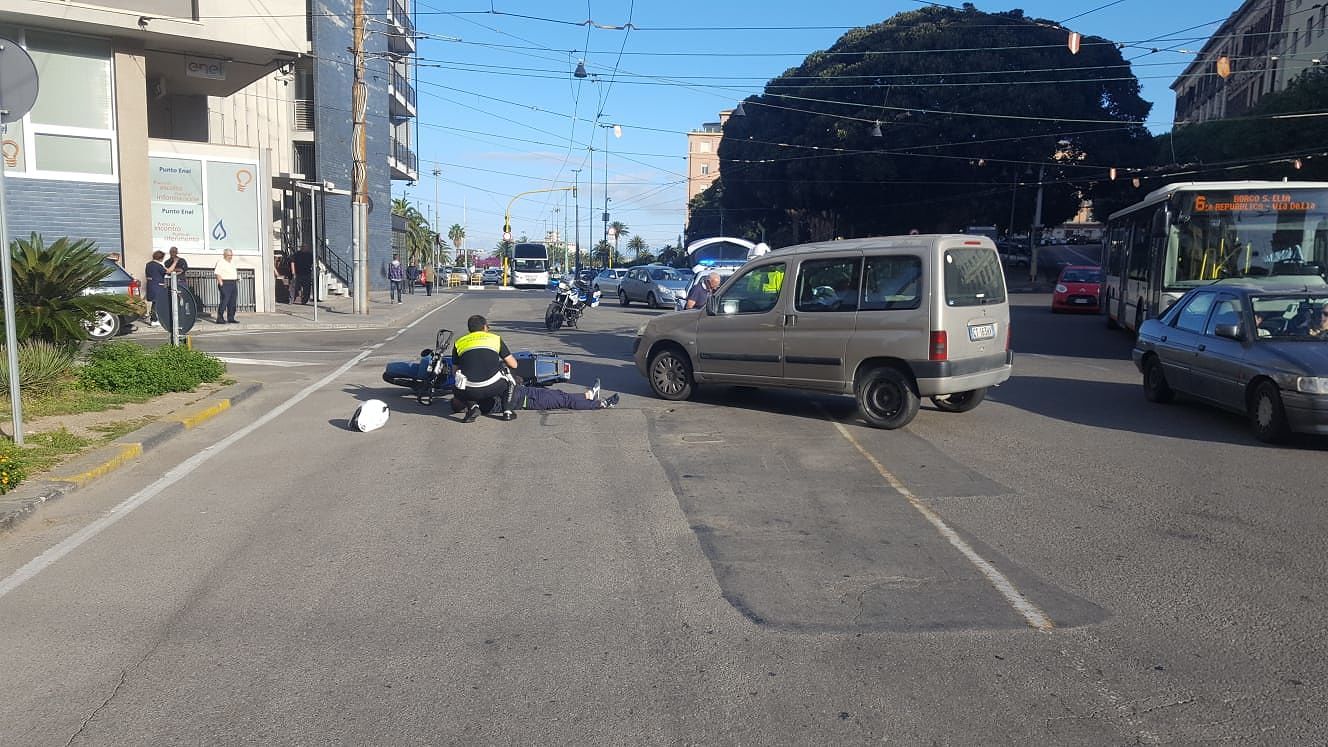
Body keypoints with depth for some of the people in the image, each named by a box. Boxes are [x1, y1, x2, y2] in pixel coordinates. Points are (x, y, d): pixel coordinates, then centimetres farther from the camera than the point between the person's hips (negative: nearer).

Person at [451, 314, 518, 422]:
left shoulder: (459, 343, 21)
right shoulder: (496, 338, 19)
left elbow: (455, 371, 28)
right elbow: (514, 365, 20)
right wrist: (501, 364, 44)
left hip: (469, 392, 1)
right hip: (494, 388, -1)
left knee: (456, 388, 35)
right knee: (509, 371, 30)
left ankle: (472, 406, 6)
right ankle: (507, 411, 20)